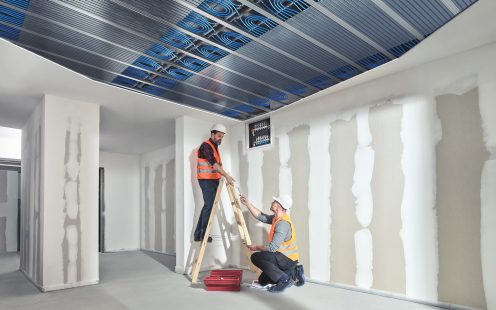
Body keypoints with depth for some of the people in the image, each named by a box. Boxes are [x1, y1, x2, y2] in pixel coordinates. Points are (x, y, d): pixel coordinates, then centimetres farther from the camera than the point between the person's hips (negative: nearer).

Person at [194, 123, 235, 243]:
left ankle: (198, 234, 14)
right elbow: (214, 163, -23)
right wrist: (227, 176, -30)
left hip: (213, 180, 9)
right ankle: (203, 235, -4)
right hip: (206, 180, -9)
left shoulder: (215, 147, 18)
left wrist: (224, 176, 8)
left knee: (208, 205, 8)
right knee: (209, 205, -10)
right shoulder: (205, 146, -12)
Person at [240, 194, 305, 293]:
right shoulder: (276, 218, 5)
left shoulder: (283, 223, -25)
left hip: (287, 259, -10)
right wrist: (248, 204, 2)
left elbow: (272, 247, -26)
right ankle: (293, 272, 12)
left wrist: (256, 247, -11)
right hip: (286, 258, 10)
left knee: (256, 257, -17)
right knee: (263, 280, 16)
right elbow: (261, 216, 8)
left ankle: (284, 279, -13)